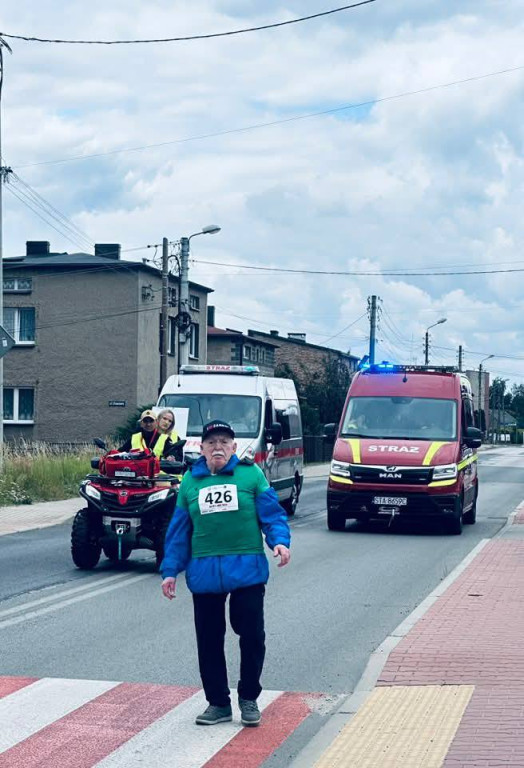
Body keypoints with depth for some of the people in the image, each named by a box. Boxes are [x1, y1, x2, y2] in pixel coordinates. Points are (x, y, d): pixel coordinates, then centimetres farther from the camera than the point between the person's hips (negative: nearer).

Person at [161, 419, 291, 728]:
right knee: (209, 641, 7)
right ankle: (218, 703, 20)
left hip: (247, 570, -2)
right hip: (204, 573, 2)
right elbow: (179, 530, 11)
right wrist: (170, 570, 7)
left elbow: (272, 513, -1)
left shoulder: (251, 474, 1)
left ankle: (249, 698, 20)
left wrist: (280, 540, -19)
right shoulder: (190, 481, 8)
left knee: (252, 635, 2)